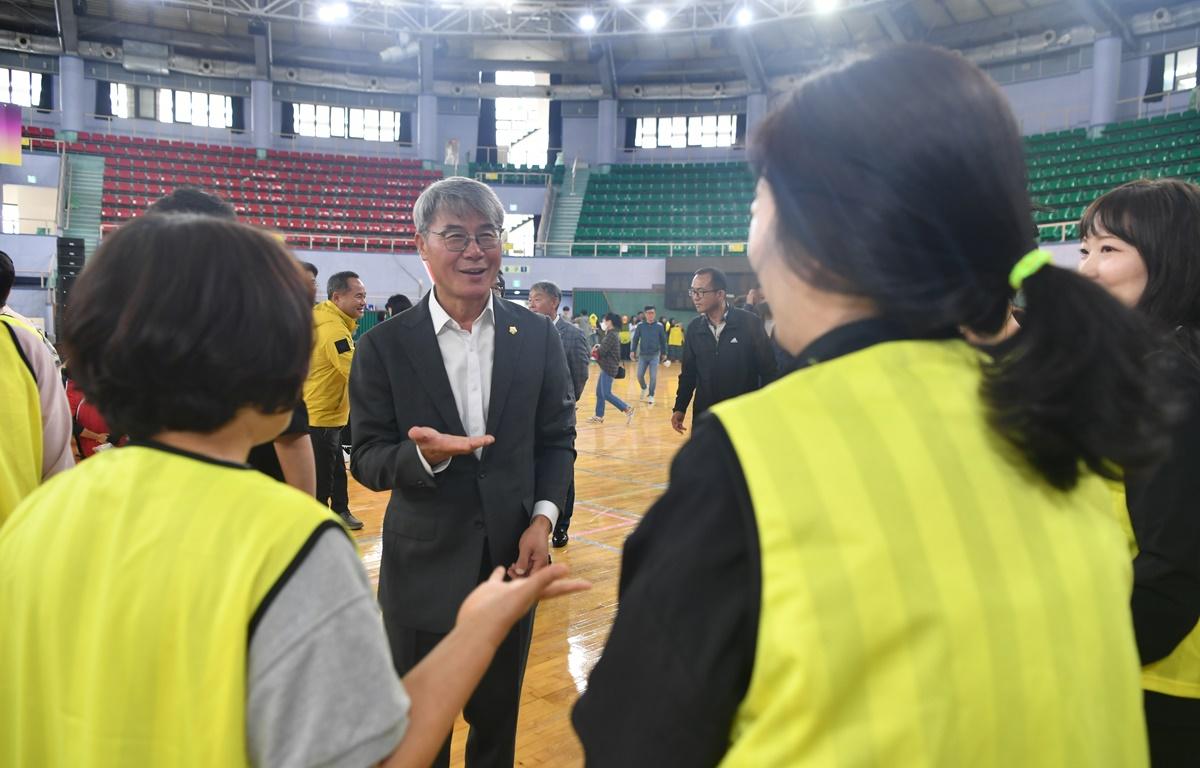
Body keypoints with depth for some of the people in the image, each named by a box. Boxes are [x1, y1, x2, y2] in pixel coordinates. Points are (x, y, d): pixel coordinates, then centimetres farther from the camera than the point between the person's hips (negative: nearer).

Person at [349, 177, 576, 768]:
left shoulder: (537, 335, -1)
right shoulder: (383, 346, -7)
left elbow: (557, 438, 5)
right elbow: (366, 459, -6)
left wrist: (543, 518, -8)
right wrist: (424, 455, -26)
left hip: (512, 558, 2)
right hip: (423, 567, -1)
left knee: (498, 720, 20)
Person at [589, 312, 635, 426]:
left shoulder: (612, 335, -17)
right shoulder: (611, 333, 14)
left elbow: (602, 351, -18)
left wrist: (597, 349, 2)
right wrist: (599, 347, -4)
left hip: (609, 368, -10)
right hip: (606, 367, 10)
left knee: (606, 394, -8)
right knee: (599, 393, 12)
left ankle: (627, 408, -4)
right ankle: (599, 416, 17)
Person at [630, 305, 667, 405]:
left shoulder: (659, 326, -2)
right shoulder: (640, 326, 0)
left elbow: (663, 340, 6)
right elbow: (635, 339, 4)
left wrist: (664, 353, 8)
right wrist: (632, 351, -5)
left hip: (655, 355, -1)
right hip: (642, 355, 1)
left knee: (653, 377, -1)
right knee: (640, 375, 2)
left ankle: (651, 395, 13)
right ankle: (644, 389, 31)